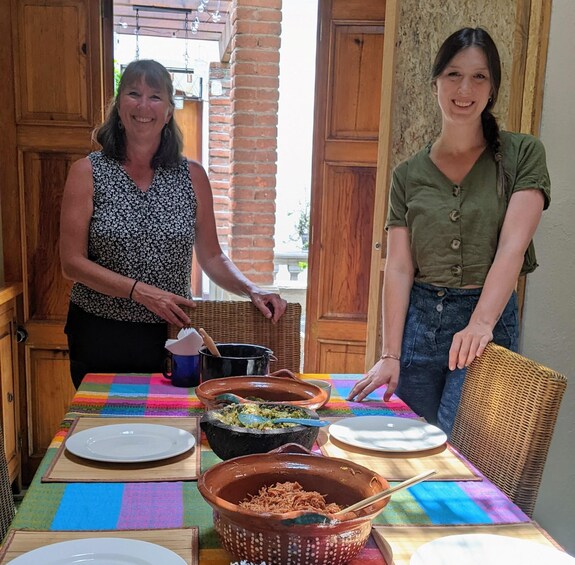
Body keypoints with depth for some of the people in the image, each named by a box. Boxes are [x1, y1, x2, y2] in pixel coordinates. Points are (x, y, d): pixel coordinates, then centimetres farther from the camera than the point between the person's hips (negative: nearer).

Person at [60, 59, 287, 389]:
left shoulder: (193, 176, 2)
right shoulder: (88, 173, -3)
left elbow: (212, 257, 7)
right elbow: (72, 262, -7)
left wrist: (252, 290, -10)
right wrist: (139, 290, -19)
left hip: (170, 335, 1)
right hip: (100, 334, -1)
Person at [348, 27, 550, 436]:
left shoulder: (523, 154, 1)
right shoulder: (408, 174, 6)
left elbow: (512, 248, -11)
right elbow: (399, 268, 0)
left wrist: (481, 323, -25)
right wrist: (390, 356, -7)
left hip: (489, 319, -2)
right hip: (418, 320, 3)